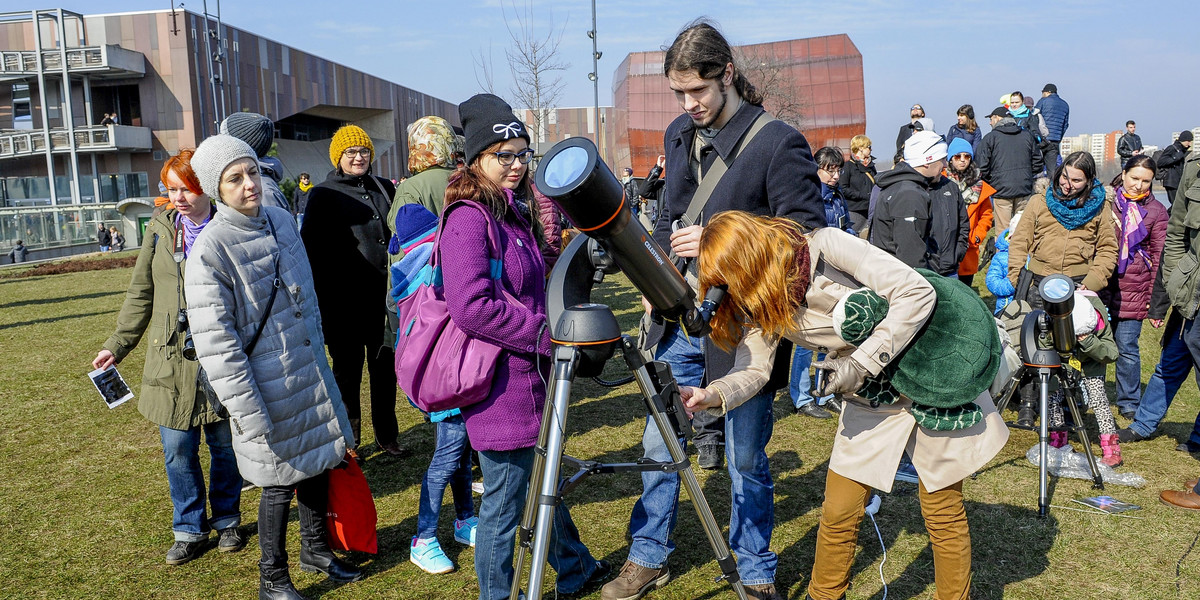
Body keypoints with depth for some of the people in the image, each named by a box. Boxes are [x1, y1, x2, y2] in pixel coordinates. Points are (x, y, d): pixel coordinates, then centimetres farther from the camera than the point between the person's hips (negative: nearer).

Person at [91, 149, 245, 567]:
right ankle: (189, 530, 23)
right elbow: (141, 293, 11)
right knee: (178, 450, 6)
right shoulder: (160, 228, 4)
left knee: (225, 445, 10)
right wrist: (118, 344, 7)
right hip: (173, 358, 2)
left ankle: (226, 521, 29)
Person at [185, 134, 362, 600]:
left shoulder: (282, 220, 2)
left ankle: (316, 549, 43)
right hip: (267, 384, -6)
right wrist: (249, 413, -19)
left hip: (310, 372, 6)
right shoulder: (211, 250, -18)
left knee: (319, 464, 18)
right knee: (279, 483, 7)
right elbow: (216, 343, -19)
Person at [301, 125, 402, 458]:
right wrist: (325, 297, -10)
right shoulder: (323, 194, -1)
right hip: (345, 302, -4)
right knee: (348, 370, 7)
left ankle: (387, 435, 25)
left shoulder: (384, 188, 12)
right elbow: (311, 246, -4)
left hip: (384, 296, 4)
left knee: (385, 367, 11)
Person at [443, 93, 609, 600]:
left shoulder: (518, 211, 13)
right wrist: (548, 331, -21)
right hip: (499, 386, -10)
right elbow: (471, 308, -26)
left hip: (529, 376, 10)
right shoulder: (469, 217, -16)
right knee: (504, 502, 5)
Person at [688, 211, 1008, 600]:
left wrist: (861, 364, -24)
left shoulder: (825, 247, -24)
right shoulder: (759, 305, -5)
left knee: (943, 514, 6)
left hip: (931, 381, -5)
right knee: (837, 516, 6)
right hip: (870, 400, 5)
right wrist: (713, 395, -32)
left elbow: (918, 292, -24)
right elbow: (753, 369, -11)